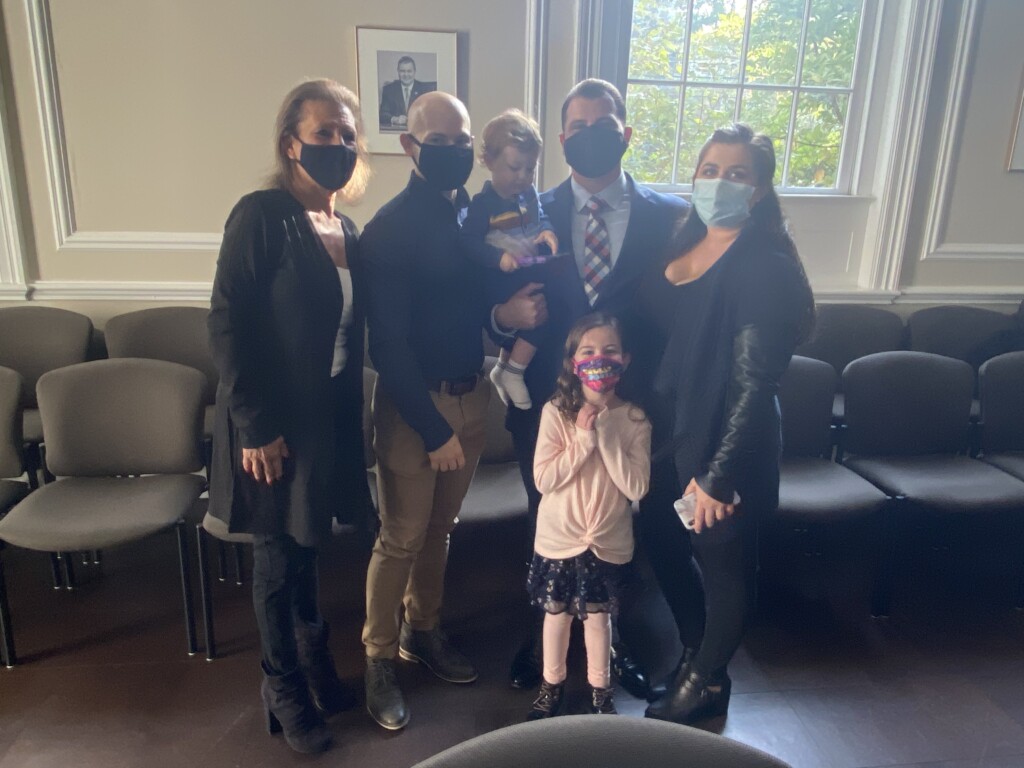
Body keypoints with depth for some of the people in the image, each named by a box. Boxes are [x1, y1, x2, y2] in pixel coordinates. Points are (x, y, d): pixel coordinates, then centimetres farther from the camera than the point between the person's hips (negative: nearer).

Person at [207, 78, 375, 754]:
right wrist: (255, 426, -18)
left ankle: (315, 666, 38)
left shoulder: (347, 230, 7)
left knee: (306, 547, 20)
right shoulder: (263, 216, -14)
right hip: (276, 424, -6)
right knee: (280, 557, 10)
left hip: (330, 419, 6)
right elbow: (227, 325, -17)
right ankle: (285, 688, 31)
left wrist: (352, 415, 9)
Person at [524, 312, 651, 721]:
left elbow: (636, 487, -17)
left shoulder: (634, 419, -10)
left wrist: (607, 437, -22)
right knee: (556, 613, 17)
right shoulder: (555, 411, -13)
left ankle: (600, 689, 39)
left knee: (597, 616, 16)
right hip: (559, 537, 0)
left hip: (609, 541, 0)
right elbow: (543, 479, -18)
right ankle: (552, 683, 40)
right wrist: (583, 440, -24)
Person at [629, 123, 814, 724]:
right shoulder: (682, 243, 5)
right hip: (665, 437, 8)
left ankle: (707, 681, 39)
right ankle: (695, 657, 46)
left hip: (722, 447, -7)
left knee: (721, 563, 13)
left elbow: (755, 382, -20)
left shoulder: (765, 266, -18)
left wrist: (719, 475, -20)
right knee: (663, 546, 20)